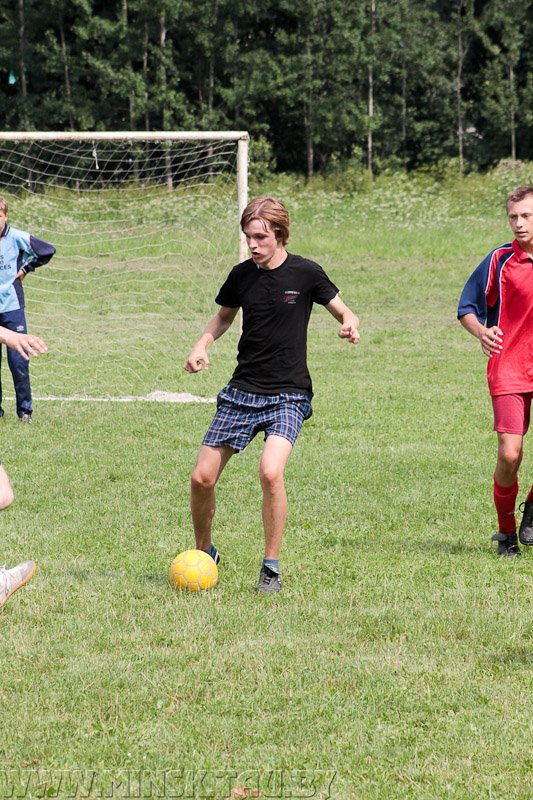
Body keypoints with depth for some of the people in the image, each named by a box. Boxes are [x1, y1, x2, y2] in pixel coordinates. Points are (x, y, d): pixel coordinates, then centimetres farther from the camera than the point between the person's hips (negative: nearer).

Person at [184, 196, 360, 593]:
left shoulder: (305, 273, -6)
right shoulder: (243, 274, 4)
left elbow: (343, 311, 4)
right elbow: (223, 317, 20)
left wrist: (350, 325, -19)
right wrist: (202, 346, 1)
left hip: (288, 394, -4)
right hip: (242, 392, 4)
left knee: (270, 471, -27)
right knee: (202, 477, -2)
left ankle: (272, 566, -12)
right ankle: (204, 553, 24)